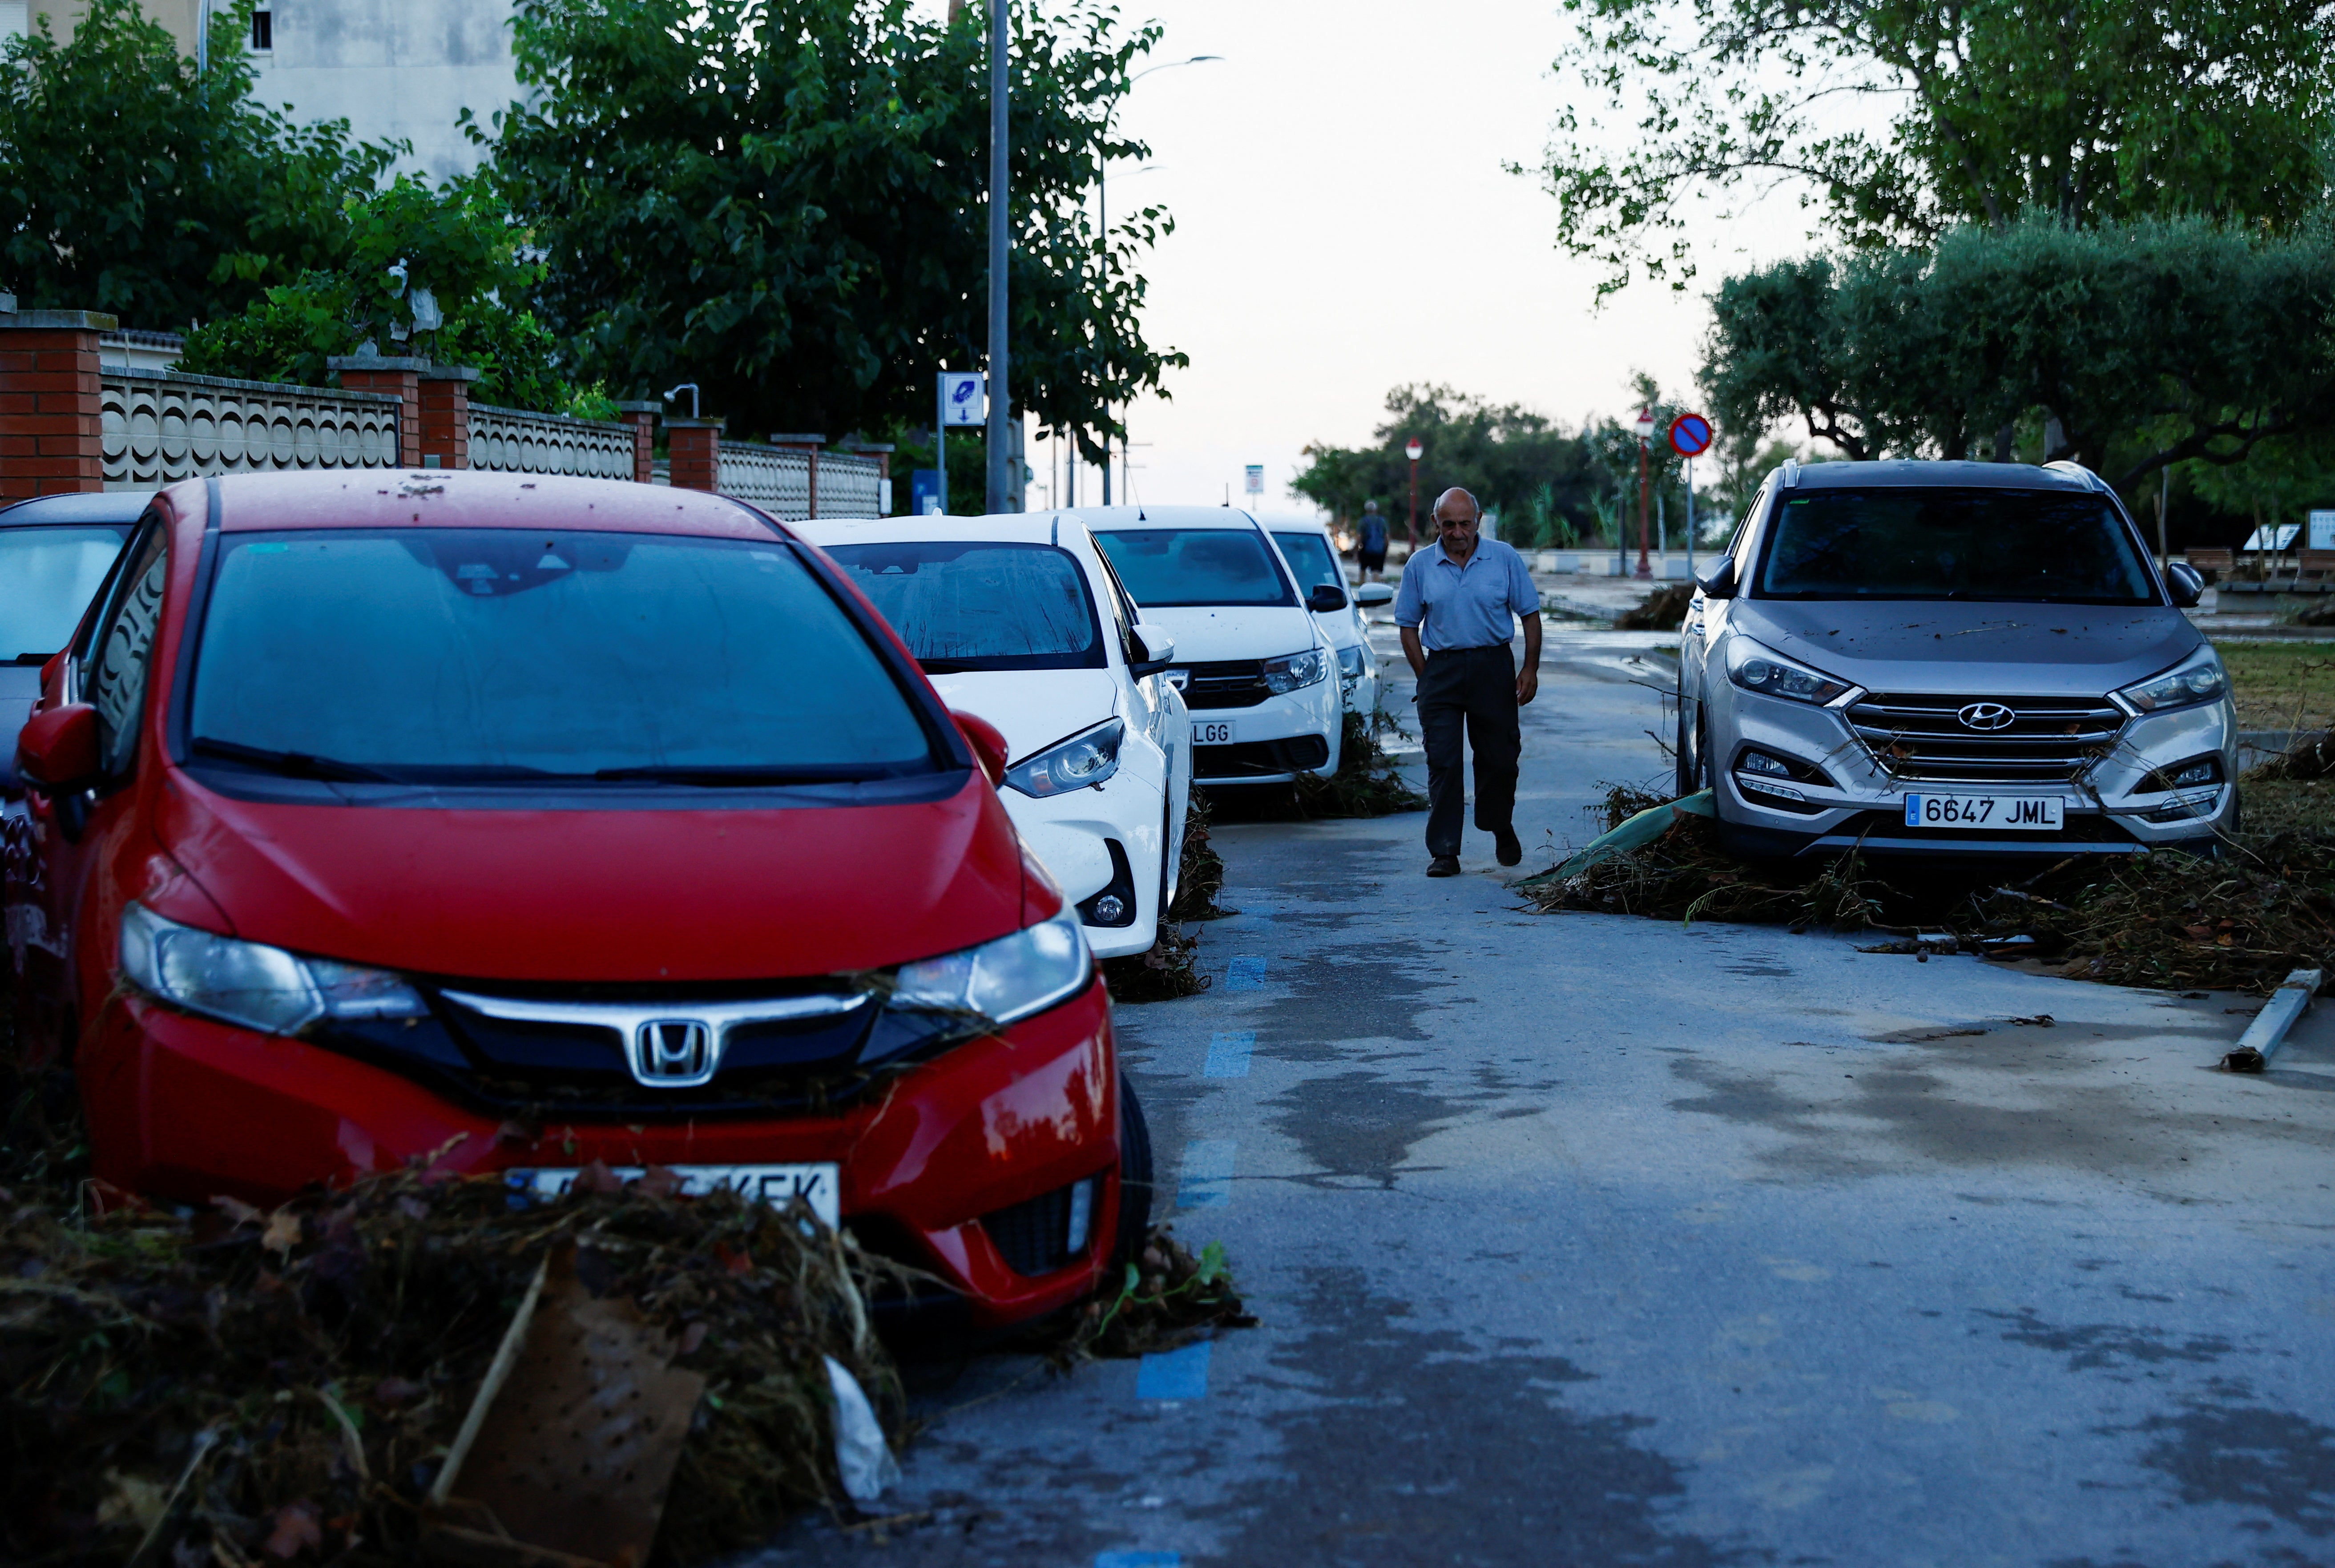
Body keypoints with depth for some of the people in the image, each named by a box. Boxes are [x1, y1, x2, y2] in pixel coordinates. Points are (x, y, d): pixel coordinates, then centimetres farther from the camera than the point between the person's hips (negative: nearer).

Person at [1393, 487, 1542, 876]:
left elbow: (1530, 614, 6)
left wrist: (1531, 668, -1)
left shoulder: (1505, 559, 1)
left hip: (1493, 668, 0)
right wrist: (1425, 678, 0)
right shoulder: (1420, 566, 2)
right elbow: (1408, 626, 7)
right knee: (1443, 763, -4)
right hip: (1441, 667, 0)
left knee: (1499, 756, 7)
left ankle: (1502, 829, 33)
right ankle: (1444, 852, -1)